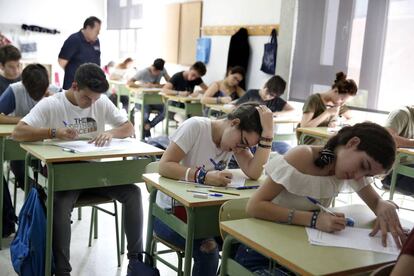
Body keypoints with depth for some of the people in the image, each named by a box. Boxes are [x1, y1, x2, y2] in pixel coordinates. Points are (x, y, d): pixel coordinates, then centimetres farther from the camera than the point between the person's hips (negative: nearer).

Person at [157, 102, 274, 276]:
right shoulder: (195, 126, -18)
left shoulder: (235, 138, -1)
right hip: (171, 211, -5)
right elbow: (164, 166, -23)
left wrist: (267, 133, -19)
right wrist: (204, 177, -34)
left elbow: (254, 173, -15)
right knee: (207, 248, -28)